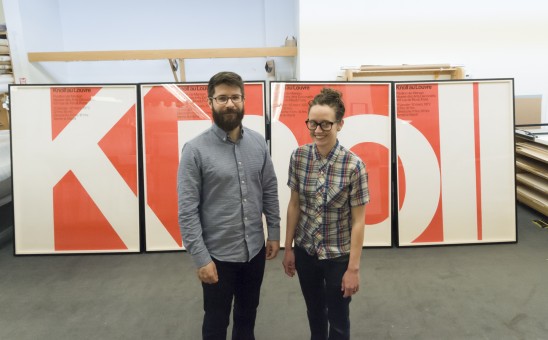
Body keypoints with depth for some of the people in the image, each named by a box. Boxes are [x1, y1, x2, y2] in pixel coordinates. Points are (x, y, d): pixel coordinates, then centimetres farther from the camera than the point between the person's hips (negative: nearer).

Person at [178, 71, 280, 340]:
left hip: (255, 250, 4)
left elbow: (270, 192, 6)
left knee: (247, 315, 24)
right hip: (218, 255, -4)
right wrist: (201, 258, -16)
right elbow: (187, 210, -15)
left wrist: (274, 233, 6)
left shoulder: (258, 142, -1)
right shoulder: (195, 149, -15)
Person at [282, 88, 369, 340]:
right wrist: (288, 248, 4)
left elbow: (358, 220, -13)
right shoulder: (299, 156, -8)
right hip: (305, 252, 3)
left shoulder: (353, 165, -19)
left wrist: (353, 268, -11)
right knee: (314, 313, 25)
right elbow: (294, 204, 1)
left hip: (338, 256, -3)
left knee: (338, 320, 17)